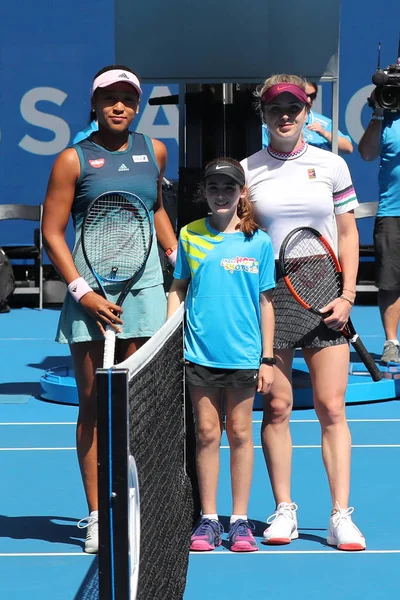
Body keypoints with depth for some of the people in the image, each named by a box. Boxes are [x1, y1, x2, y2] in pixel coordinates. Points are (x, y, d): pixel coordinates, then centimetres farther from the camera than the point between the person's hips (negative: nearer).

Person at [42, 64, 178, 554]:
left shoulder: (153, 152, 10)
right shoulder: (74, 160, -1)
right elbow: (52, 233, -2)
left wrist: (179, 257, 19)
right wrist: (82, 291, -10)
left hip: (145, 284, 3)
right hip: (91, 290, -3)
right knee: (93, 405, 2)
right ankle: (97, 518, 7)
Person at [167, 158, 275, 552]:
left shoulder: (259, 242, 0)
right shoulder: (189, 235, 3)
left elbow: (265, 301, 3)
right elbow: (177, 289, 9)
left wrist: (267, 358, 2)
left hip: (244, 354, -1)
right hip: (200, 353, 1)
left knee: (240, 434, 6)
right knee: (207, 435, 5)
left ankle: (240, 521, 14)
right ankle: (208, 520, 13)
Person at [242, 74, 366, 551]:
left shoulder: (331, 165, 6)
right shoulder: (247, 170, 5)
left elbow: (348, 235, 8)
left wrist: (347, 295, -2)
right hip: (268, 296, 0)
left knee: (331, 408, -3)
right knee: (276, 406, 3)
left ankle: (341, 515, -1)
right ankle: (283, 510, 12)